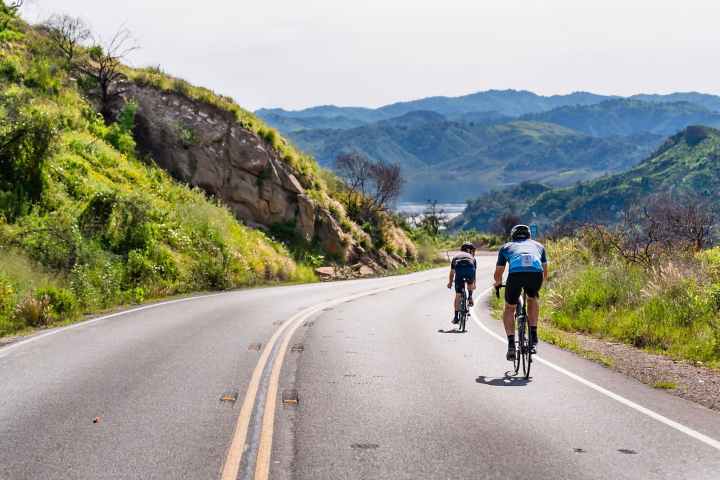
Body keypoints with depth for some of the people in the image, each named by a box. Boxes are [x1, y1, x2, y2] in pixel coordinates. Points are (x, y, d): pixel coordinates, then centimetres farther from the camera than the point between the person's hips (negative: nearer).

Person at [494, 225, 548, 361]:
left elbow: (498, 273, 41)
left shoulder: (506, 247, 35)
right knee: (533, 298, 32)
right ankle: (533, 336, 21)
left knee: (509, 308, 21)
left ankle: (511, 344, 6)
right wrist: (538, 283, 64)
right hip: (536, 273, 1)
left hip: (516, 273, -1)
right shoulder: (538, 245, 38)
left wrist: (498, 283, 63)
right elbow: (545, 273, 44)